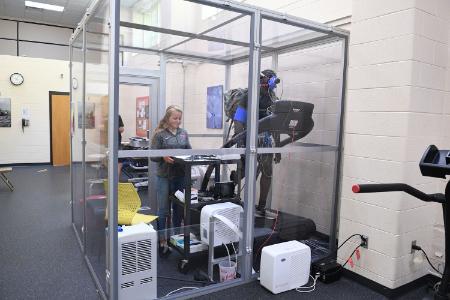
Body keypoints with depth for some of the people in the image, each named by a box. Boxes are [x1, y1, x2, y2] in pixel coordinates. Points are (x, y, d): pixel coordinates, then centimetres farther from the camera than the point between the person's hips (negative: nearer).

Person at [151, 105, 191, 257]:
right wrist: (163, 157, -26)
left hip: (181, 175, 4)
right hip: (164, 176, -4)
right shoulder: (159, 134, -5)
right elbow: (153, 156, -7)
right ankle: (162, 241, 17)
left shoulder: (183, 133, 8)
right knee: (163, 210, 5)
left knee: (179, 208, 14)